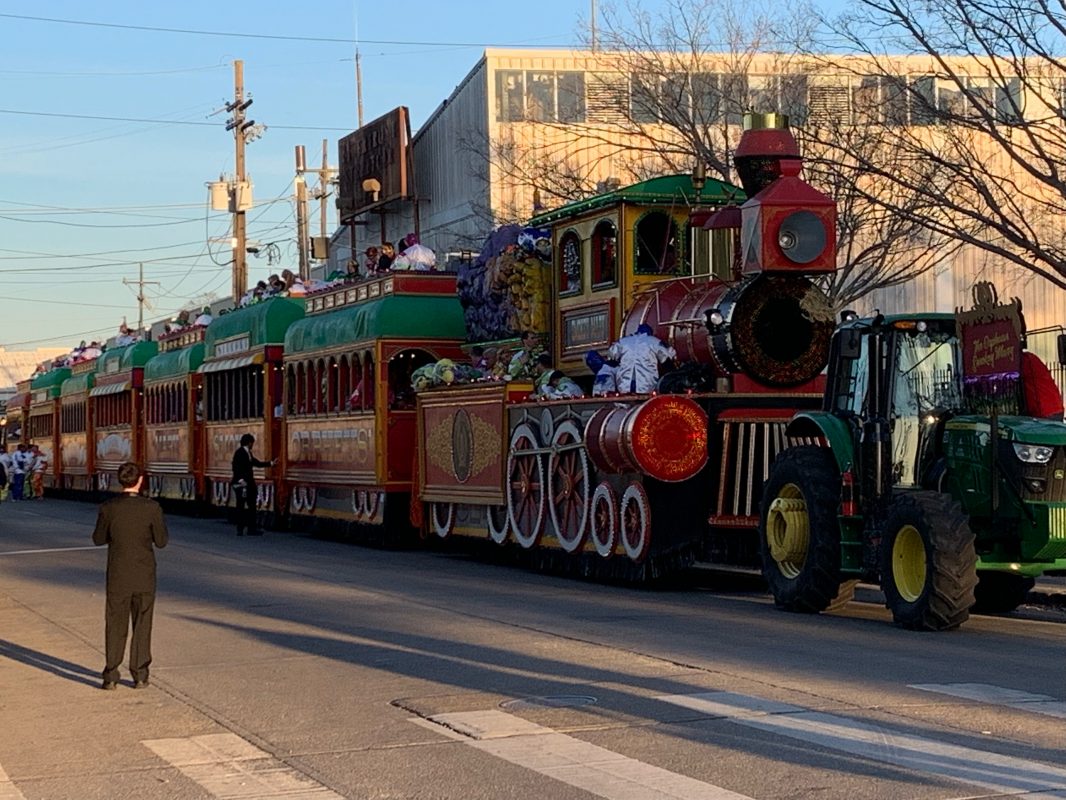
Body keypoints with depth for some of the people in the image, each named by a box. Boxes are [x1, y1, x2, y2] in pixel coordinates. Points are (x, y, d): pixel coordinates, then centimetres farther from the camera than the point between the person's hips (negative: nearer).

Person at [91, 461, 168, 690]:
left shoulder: (108, 508, -11)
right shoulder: (152, 508, -13)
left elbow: (98, 539, 1)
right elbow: (161, 541, -6)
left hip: (118, 577, 0)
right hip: (144, 577, 0)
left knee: (115, 626, 10)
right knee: (142, 625, 10)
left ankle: (111, 676, 10)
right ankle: (140, 675, 11)